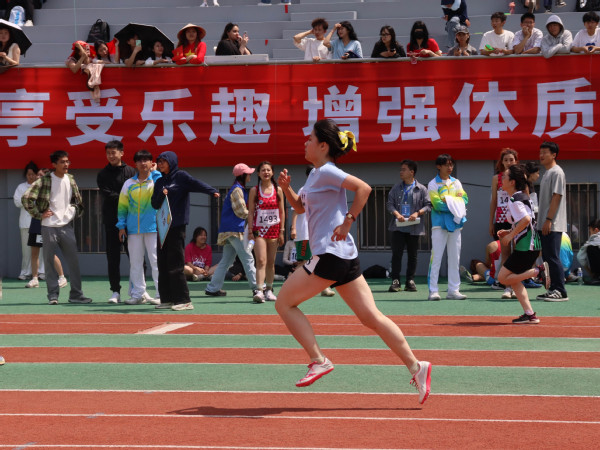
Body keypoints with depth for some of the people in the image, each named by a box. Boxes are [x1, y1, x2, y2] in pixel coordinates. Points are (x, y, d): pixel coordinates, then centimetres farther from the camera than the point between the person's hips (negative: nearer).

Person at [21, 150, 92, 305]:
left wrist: (75, 212, 11)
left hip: (66, 226, 4)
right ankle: (53, 295, 7)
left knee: (73, 261, 2)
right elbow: (26, 198, -14)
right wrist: (39, 214, -11)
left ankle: (76, 294, 8)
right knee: (49, 261, 1)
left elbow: (78, 200, 24)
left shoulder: (70, 179, 8)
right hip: (49, 227, -4)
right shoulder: (44, 181, -9)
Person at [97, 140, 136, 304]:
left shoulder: (131, 172, 7)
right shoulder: (103, 175, 8)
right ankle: (115, 291, 7)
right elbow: (107, 196, -5)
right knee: (113, 258, 2)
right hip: (111, 221, 1)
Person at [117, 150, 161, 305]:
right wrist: (121, 225, 8)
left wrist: (154, 172, -12)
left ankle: (161, 294, -4)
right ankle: (138, 294, 12)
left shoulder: (156, 180, 3)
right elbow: (122, 206, 15)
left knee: (156, 260, -6)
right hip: (133, 229, 4)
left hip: (153, 227, -4)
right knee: (135, 262, 6)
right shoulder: (129, 184, 12)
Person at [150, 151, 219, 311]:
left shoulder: (181, 176, -1)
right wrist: (161, 195, -8)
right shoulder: (159, 182, 17)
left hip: (177, 227, -7)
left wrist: (212, 191, -36)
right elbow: (154, 204, 12)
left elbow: (196, 184, -18)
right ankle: (167, 299, 12)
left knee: (175, 265, -9)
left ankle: (183, 300, -7)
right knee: (163, 264, 6)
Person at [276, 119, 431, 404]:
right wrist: (286, 188, 13)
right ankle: (415, 367, -1)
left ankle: (319, 361, -2)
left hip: (331, 254, -9)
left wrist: (347, 222, -18)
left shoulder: (327, 172, -9)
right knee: (371, 317, 3)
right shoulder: (316, 174, 19)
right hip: (344, 256, 9)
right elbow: (300, 206, 31)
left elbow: (364, 188, -20)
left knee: (284, 302, 1)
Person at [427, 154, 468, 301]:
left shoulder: (456, 183, 14)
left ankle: (453, 290, 11)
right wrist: (455, 204, -10)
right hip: (439, 224, -5)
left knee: (455, 258, 6)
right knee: (436, 257, -7)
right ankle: (433, 290, -6)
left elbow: (465, 199, 3)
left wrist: (449, 201, -12)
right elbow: (437, 204, -13)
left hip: (455, 224, 5)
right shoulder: (433, 184, -1)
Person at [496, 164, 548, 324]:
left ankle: (538, 271, -8)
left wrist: (511, 235, -15)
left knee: (503, 278, -4)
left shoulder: (514, 200, -13)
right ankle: (530, 314, 9)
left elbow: (526, 220, -26)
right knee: (514, 280, 13)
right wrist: (509, 232, 16)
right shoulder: (522, 196, 17)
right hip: (532, 245, 10)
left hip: (525, 246, -10)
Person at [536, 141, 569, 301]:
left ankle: (561, 292, -9)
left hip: (553, 224, -10)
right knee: (547, 257, 10)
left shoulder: (557, 172, -10)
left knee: (553, 257, -11)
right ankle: (554, 289, 14)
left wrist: (548, 220, -21)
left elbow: (556, 197, -17)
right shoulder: (547, 173, 19)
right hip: (545, 224, 10)